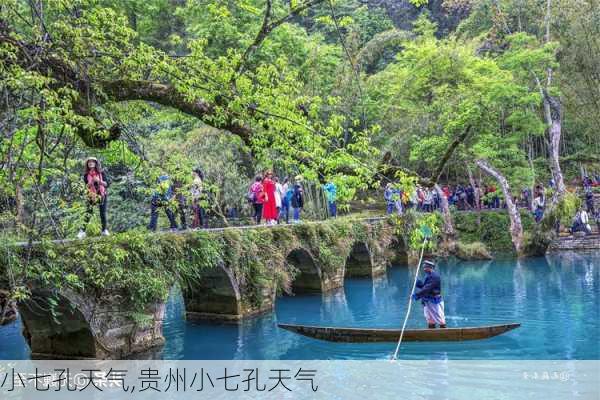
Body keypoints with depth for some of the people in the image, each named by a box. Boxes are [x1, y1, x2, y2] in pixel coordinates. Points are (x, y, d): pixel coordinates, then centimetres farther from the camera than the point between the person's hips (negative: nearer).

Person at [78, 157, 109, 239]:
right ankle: (82, 231, -12)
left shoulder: (101, 173, -1)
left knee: (102, 213, 3)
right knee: (88, 213, -10)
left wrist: (99, 181, -21)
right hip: (91, 195, 0)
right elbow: (87, 186, -6)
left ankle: (105, 230, 17)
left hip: (102, 195, 0)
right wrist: (91, 181, -24)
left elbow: (106, 184, -5)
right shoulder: (86, 175, 0)